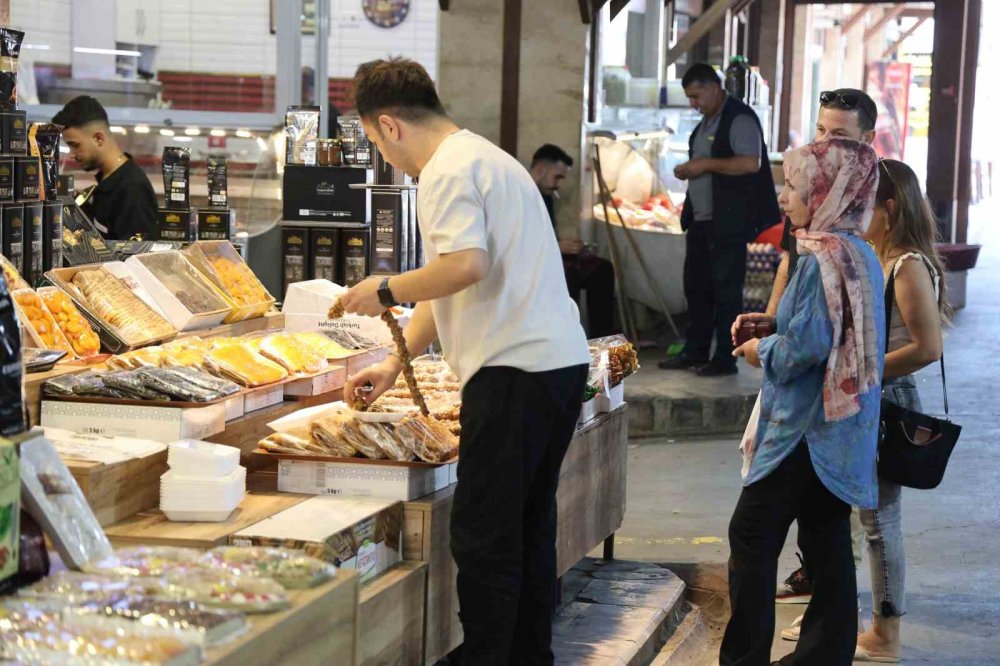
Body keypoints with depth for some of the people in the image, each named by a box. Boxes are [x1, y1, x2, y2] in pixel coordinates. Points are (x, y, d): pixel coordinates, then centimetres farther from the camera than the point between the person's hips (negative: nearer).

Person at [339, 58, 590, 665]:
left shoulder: (449, 170, -8)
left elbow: (465, 266, -25)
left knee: (483, 535, -5)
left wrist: (386, 290, -10)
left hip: (515, 369, -10)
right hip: (562, 360, 10)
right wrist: (396, 361, 28)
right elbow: (449, 290, 28)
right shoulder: (486, 158, 24)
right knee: (528, 528, 16)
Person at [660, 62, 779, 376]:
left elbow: (751, 163, -24)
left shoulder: (739, 119, -12)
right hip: (701, 220, 9)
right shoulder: (707, 121, 17)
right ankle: (695, 352, 20)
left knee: (726, 289, -3)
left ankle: (725, 358, 3)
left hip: (728, 222, -9)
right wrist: (689, 170, 8)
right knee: (696, 286, 12)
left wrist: (706, 164, -21)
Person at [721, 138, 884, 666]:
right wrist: (774, 327, 12)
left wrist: (763, 352, -6)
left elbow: (807, 346, -24)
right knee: (828, 543, 12)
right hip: (843, 436, 9)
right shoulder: (860, 253, 11)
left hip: (806, 429, -9)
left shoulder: (824, 258, -18)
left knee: (751, 538, -2)